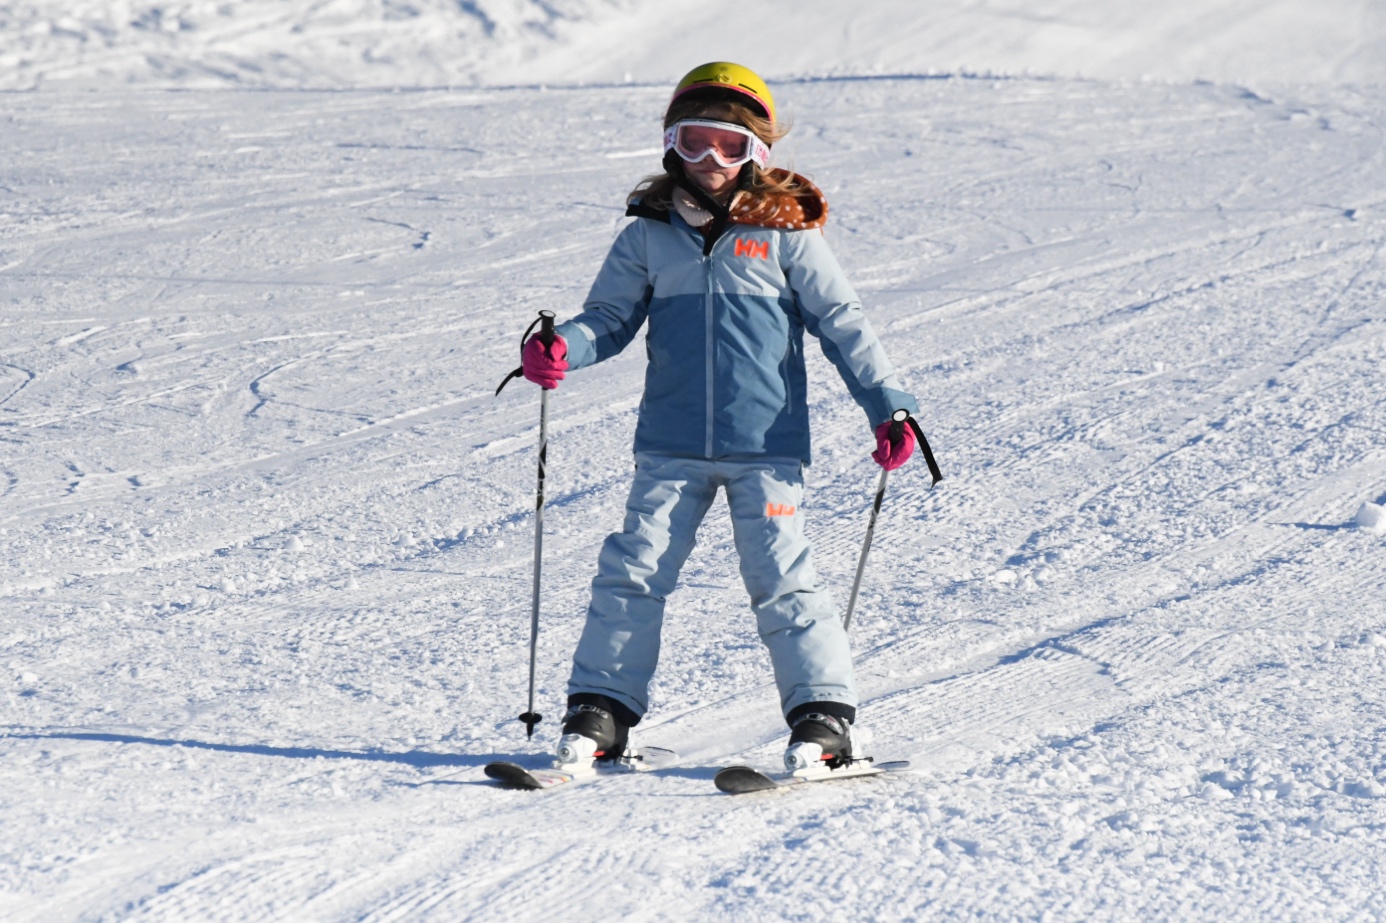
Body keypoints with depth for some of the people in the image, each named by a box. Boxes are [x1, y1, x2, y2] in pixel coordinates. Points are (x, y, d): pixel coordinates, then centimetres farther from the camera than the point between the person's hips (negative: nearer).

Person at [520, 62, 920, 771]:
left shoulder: (784, 234, 0)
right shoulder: (648, 236, 6)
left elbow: (841, 324, 3)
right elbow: (611, 315, 10)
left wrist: (888, 404, -3)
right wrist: (561, 349, -12)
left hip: (767, 444, -2)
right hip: (671, 446, 2)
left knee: (781, 576, -6)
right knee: (634, 569, -1)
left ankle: (824, 717, 0)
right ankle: (600, 709, 8)